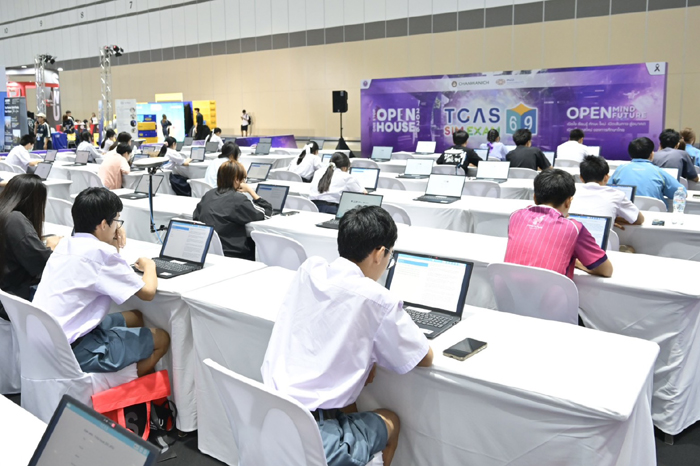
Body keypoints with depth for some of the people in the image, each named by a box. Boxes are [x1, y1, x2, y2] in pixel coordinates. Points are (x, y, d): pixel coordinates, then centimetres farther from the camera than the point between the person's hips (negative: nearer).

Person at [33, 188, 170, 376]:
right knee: (161, 338, 5)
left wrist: (114, 250, 6)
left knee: (135, 317, 24)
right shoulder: (100, 252, -20)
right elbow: (147, 292, -14)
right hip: (72, 350, -9)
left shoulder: (65, 244, 5)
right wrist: (149, 265, 5)